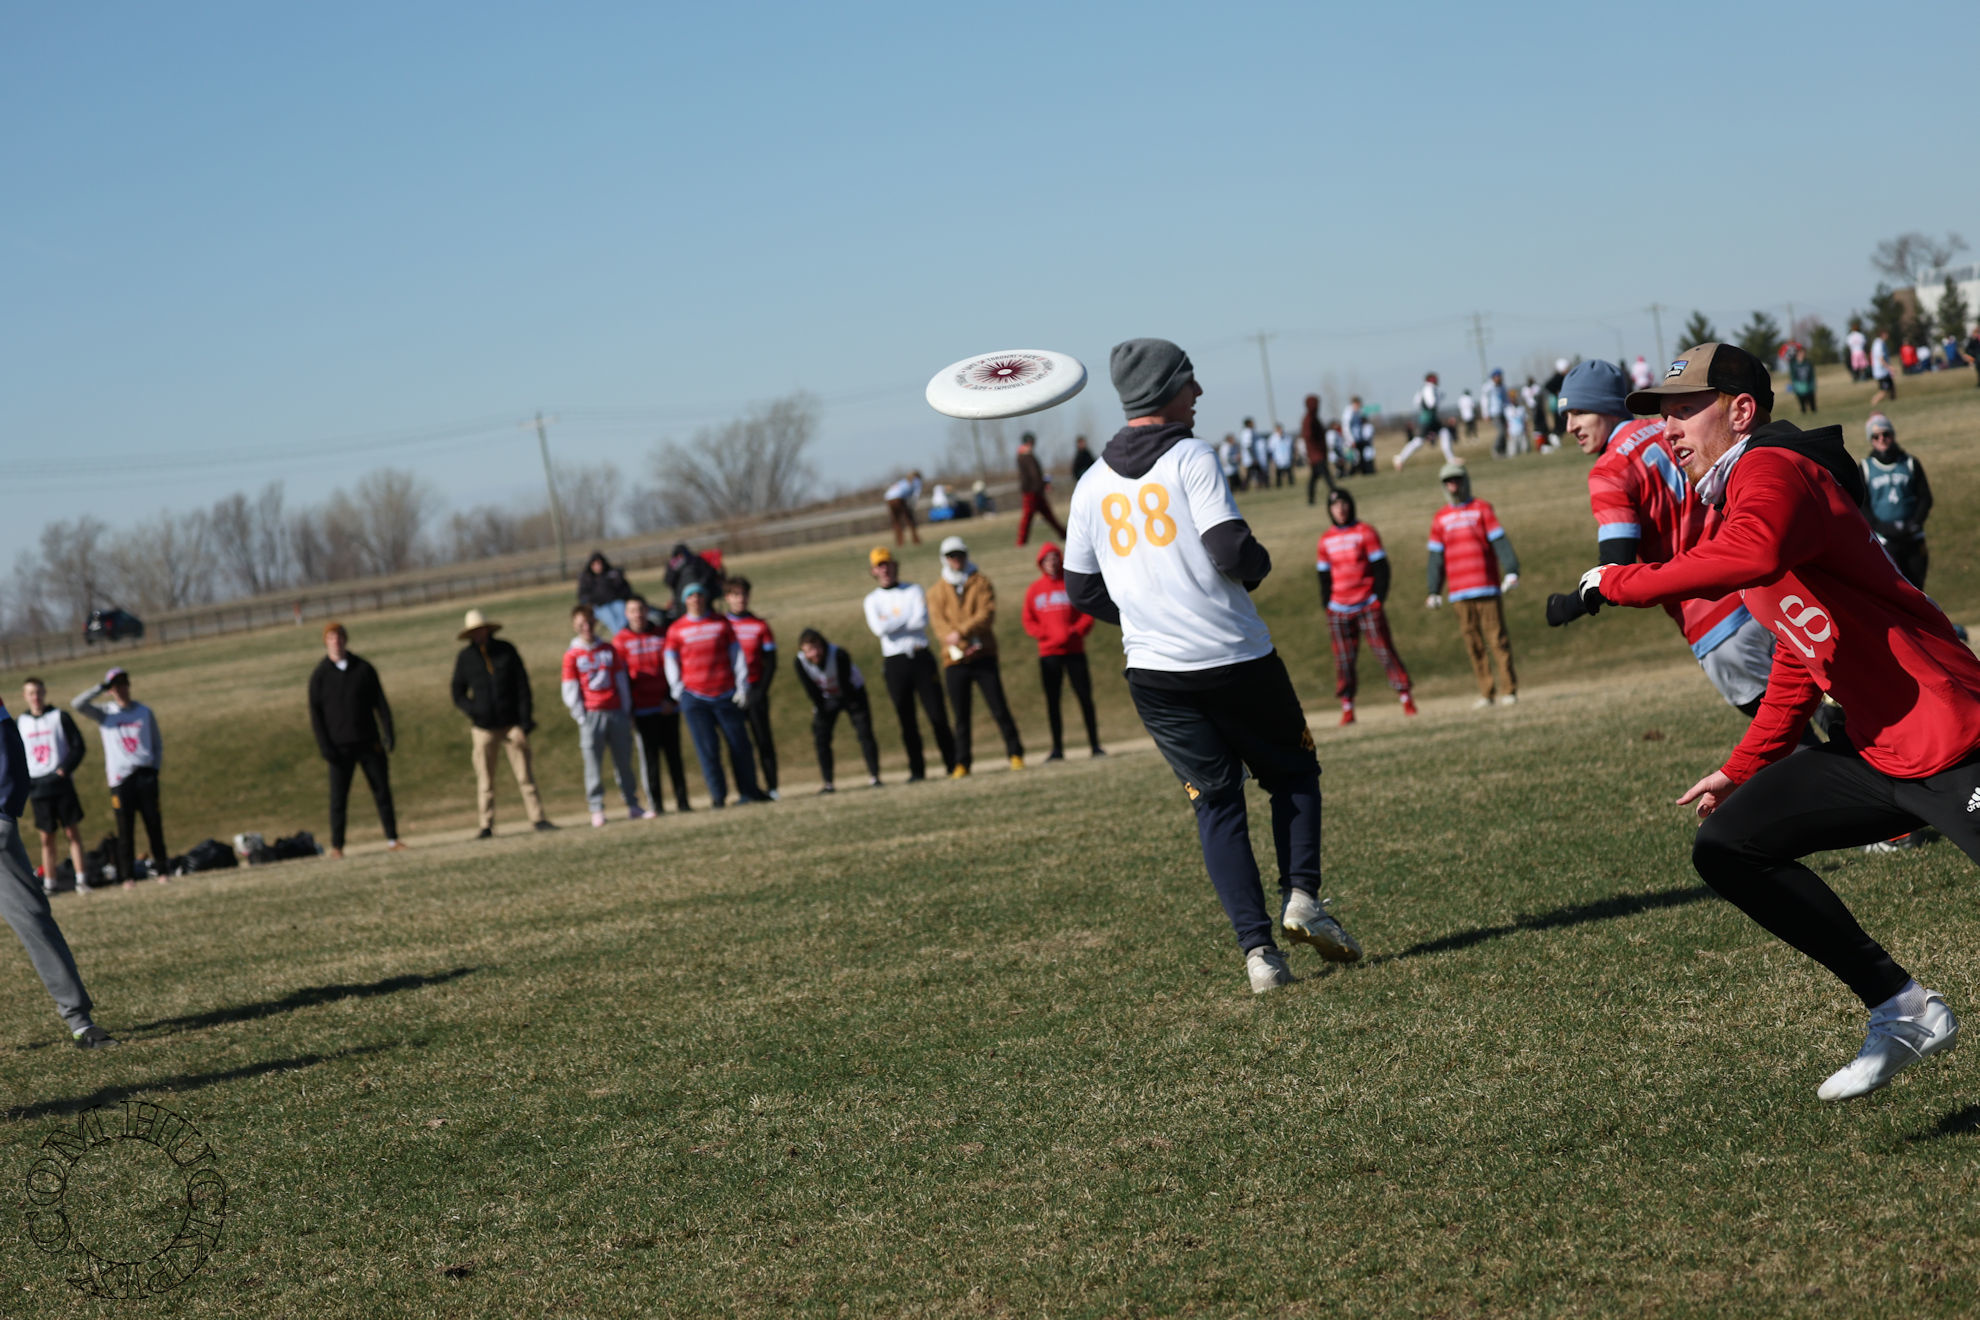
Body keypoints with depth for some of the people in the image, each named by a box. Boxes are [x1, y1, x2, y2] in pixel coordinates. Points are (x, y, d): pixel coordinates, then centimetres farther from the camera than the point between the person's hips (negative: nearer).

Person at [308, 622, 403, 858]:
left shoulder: (363, 668, 5)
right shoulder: (320, 675, 1)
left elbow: (380, 703, 7)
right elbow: (315, 713, 0)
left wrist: (388, 733, -3)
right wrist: (324, 747, -8)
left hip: (369, 742, 2)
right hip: (339, 747, -2)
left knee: (382, 790, 4)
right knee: (338, 796, -4)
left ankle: (392, 839, 10)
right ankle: (336, 846, 1)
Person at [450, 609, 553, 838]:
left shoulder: (506, 651, 4)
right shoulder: (465, 657, 5)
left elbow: (523, 687, 4)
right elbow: (458, 694, 11)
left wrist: (525, 723, -3)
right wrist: (473, 710, -9)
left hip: (512, 724, -1)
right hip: (483, 728, 1)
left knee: (524, 775, -3)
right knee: (485, 780, 1)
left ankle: (537, 818, 1)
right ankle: (486, 826, 6)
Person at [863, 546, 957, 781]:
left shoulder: (913, 590, 9)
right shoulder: (872, 600, 10)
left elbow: (922, 620, -8)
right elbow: (879, 629, -9)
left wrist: (891, 624, -7)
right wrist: (908, 618, -6)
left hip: (920, 658, -1)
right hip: (894, 663, 1)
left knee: (937, 715, -4)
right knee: (907, 720, 1)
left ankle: (952, 763, 2)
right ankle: (917, 770, 7)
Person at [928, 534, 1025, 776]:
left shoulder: (981, 583, 7)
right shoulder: (939, 591, 10)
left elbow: (986, 614, -7)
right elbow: (937, 621, -2)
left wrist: (962, 632, -20)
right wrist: (957, 646, -18)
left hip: (983, 656, -1)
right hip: (954, 661, 1)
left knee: (999, 708, -3)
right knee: (961, 715, 3)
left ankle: (1015, 754, 3)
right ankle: (961, 763, 7)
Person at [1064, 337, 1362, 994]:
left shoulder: (1092, 484, 9)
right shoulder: (1190, 458, -6)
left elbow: (1081, 590, 12)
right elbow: (1233, 552, -17)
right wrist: (1259, 566, 6)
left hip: (1154, 673, 4)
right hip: (1236, 660, -4)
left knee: (1217, 804, 8)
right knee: (1294, 772, 16)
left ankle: (1257, 949, -2)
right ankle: (1301, 896, -1)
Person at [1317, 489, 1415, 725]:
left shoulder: (1365, 532, 0)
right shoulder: (1326, 540, 9)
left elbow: (1381, 566, -1)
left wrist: (1379, 597, -8)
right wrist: (1326, 604, 5)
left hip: (1368, 606, -3)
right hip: (1338, 609, 3)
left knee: (1384, 650, -5)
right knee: (1343, 659, 1)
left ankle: (1405, 697, -1)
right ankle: (1347, 706, 3)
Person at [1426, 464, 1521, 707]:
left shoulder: (1482, 509, 4)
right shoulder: (1440, 518, 13)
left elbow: (1500, 541, -4)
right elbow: (1436, 556, 14)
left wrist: (1511, 571, -16)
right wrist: (1434, 591, 10)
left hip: (1487, 587, -3)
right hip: (1459, 593, 3)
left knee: (1498, 639, -6)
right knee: (1473, 644, 2)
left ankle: (1510, 690, -3)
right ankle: (1485, 694, 4)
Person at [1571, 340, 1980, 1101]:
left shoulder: (1771, 471, -12)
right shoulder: (1737, 497, 18)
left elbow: (1754, 556, -37)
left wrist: (1615, 584, -26)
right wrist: (1743, 770, 26)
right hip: (1875, 751, 10)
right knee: (1727, 847, 7)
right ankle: (1903, 1013, 8)